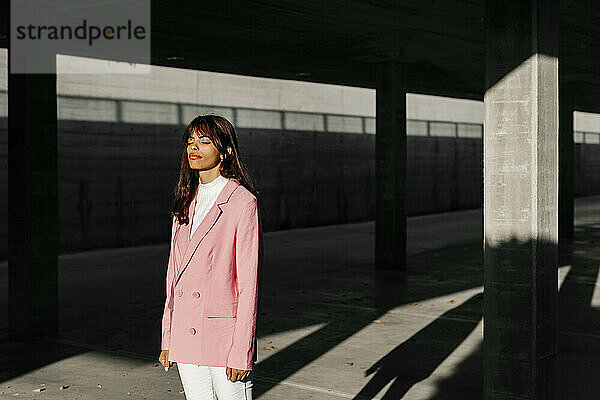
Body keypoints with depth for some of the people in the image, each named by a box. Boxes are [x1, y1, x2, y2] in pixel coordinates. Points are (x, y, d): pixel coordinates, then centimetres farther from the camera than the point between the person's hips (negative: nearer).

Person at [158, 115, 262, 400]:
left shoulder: (243, 202, -9)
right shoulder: (185, 203, 10)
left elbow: (248, 283, -11)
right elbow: (174, 272, 13)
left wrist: (241, 352, -14)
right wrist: (167, 339, 11)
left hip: (224, 333, -6)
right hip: (186, 338, 6)